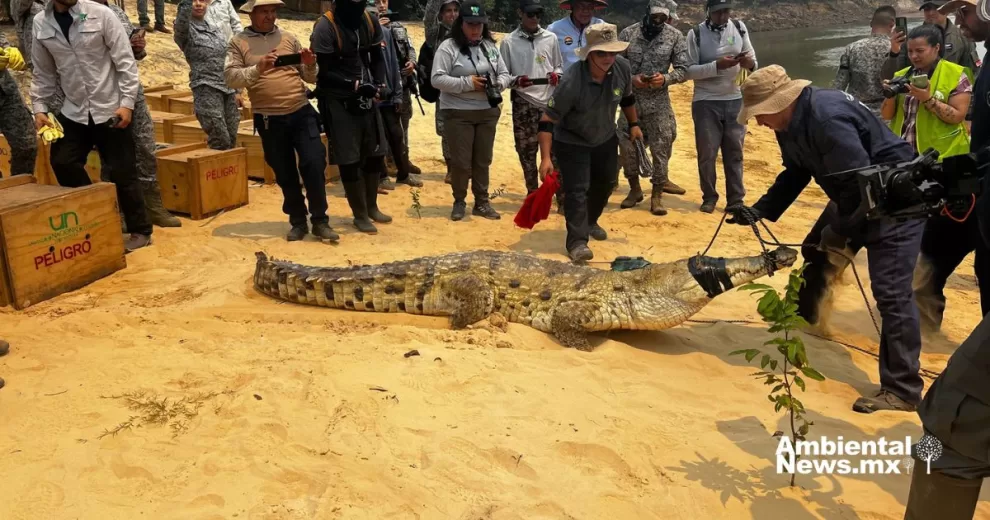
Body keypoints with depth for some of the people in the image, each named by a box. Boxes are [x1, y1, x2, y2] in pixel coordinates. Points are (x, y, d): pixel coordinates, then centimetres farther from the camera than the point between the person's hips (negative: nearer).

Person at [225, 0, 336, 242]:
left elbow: (310, 78, 10)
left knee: (314, 165, -7)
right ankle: (298, 222, 23)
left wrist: (310, 65, -12)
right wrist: (257, 69, -25)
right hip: (269, 120, -1)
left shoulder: (288, 38, 8)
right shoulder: (238, 42, 2)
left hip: (302, 113, 1)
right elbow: (230, 77, -10)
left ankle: (320, 221, 6)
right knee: (285, 174, 8)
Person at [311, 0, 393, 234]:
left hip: (367, 98, 6)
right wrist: (355, 85, -24)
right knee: (349, 161, 0)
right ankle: (360, 215, 16)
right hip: (340, 102, -5)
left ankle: (371, 206, 30)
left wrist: (379, 84, -7)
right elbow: (324, 73, -16)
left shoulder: (370, 21, 0)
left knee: (375, 154, 12)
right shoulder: (325, 27, -17)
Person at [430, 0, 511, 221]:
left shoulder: (491, 46, 9)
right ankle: (459, 202, 20)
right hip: (458, 113, -4)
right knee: (461, 162, 1)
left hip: (488, 113, 5)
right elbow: (437, 79, -14)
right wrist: (467, 83, -21)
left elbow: (505, 75, 12)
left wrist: (498, 83, -11)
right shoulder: (448, 47, -8)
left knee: (483, 160, 11)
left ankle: (482, 202, 23)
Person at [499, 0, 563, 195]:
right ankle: (533, 193, 21)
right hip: (523, 105, -1)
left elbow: (560, 65, 16)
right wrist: (516, 81, -18)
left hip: (550, 102, 1)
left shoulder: (551, 38, 6)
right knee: (526, 151, 8)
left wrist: (556, 74, -7)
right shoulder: (509, 41, 0)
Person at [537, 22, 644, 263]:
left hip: (605, 138, 6)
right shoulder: (571, 81, -35)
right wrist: (546, 158, -35)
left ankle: (590, 221, 44)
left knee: (606, 182, 20)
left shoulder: (623, 67, -19)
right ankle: (577, 241, -6)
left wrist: (634, 124, 12)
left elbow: (627, 97, 5)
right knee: (577, 190, -12)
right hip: (571, 142, -6)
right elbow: (547, 120, -30)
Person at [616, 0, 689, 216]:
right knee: (627, 145, 6)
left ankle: (657, 194, 13)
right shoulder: (628, 33, -2)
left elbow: (683, 70, -3)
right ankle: (634, 188, 25)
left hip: (658, 102, -1)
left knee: (661, 148, 1)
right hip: (629, 100, 1)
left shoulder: (675, 36, -3)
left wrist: (665, 78, -21)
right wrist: (630, 79, -17)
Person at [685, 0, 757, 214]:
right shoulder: (696, 34, -7)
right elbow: (689, 70, -11)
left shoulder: (739, 28, 3)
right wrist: (717, 66, -24)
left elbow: (753, 60, 8)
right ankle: (709, 197, 20)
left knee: (734, 153, 8)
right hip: (706, 102, -3)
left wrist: (750, 63, -16)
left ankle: (736, 200, 17)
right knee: (707, 153, 4)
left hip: (736, 101, 3)